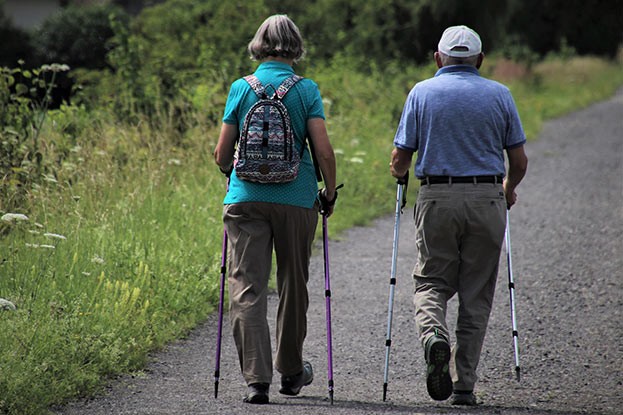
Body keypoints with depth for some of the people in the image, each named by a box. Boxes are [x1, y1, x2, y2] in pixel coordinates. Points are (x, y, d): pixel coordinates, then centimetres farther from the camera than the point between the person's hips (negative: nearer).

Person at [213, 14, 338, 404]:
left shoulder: (241, 88, 2)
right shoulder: (306, 90, -1)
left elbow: (222, 154, 4)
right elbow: (324, 151, -8)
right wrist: (330, 192, 8)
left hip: (246, 198, 0)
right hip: (297, 198, 0)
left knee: (247, 289, -2)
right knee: (293, 285, 16)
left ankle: (256, 377, -14)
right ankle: (291, 372, 30)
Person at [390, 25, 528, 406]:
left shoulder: (422, 92, 3)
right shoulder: (499, 95, 5)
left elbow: (400, 159, 1)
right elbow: (519, 161, 6)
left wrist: (400, 173, 24)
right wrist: (509, 189, 26)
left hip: (437, 199, -1)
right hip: (487, 199, 1)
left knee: (432, 281, 11)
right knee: (476, 295, 9)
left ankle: (434, 335, -21)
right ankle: (463, 384, 7)